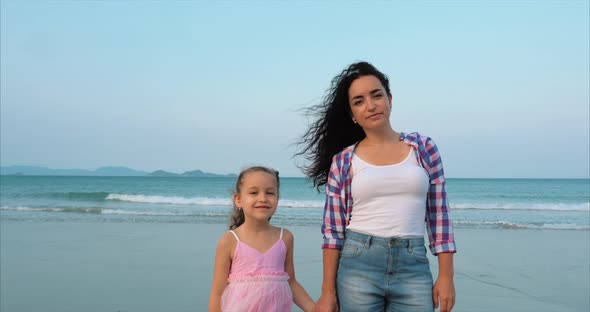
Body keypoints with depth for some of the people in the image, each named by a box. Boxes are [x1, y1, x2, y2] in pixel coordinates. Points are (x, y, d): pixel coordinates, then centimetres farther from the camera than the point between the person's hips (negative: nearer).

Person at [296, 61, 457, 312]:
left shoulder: (423, 148, 3)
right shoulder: (342, 161, 0)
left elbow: (439, 215, 4)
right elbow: (333, 229, 0)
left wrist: (446, 276, 0)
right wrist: (328, 291, -2)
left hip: (414, 268, 1)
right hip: (357, 266, 0)